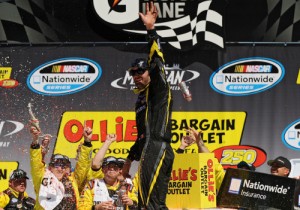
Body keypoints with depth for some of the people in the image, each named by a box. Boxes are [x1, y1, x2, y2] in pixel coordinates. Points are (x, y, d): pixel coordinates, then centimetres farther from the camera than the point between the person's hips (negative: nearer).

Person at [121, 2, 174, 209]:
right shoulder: (141, 98, 28)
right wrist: (130, 159, 33)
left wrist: (151, 29, -21)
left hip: (157, 148, -10)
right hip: (151, 150, 10)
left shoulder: (158, 88, 2)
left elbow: (157, 61, -14)